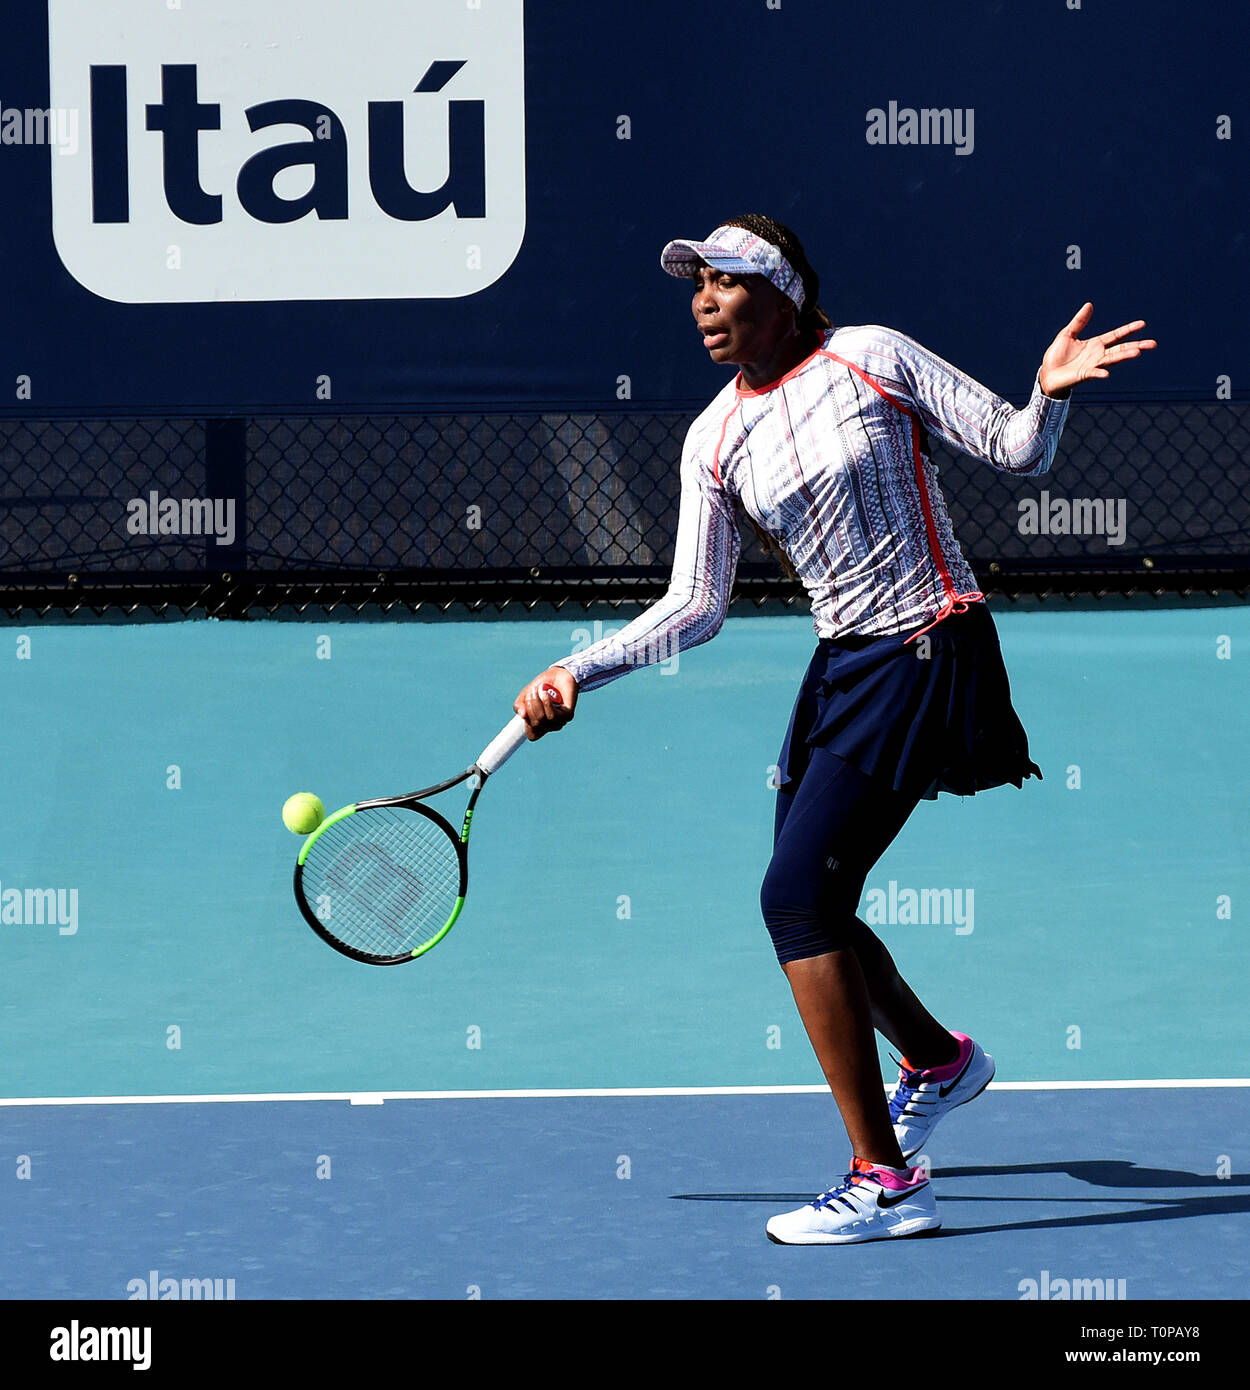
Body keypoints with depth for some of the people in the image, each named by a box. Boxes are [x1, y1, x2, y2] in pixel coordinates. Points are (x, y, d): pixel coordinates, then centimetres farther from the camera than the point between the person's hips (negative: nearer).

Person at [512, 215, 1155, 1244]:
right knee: (808, 907, 12)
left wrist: (1051, 390, -24)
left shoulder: (872, 357, -7)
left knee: (798, 896, -17)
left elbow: (1017, 453, -3)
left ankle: (883, 1182, -12)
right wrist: (577, 674, -4)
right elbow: (695, 609, 6)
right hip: (841, 666, 7)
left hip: (926, 655, -7)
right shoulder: (715, 441, 6)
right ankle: (938, 1060, 44)